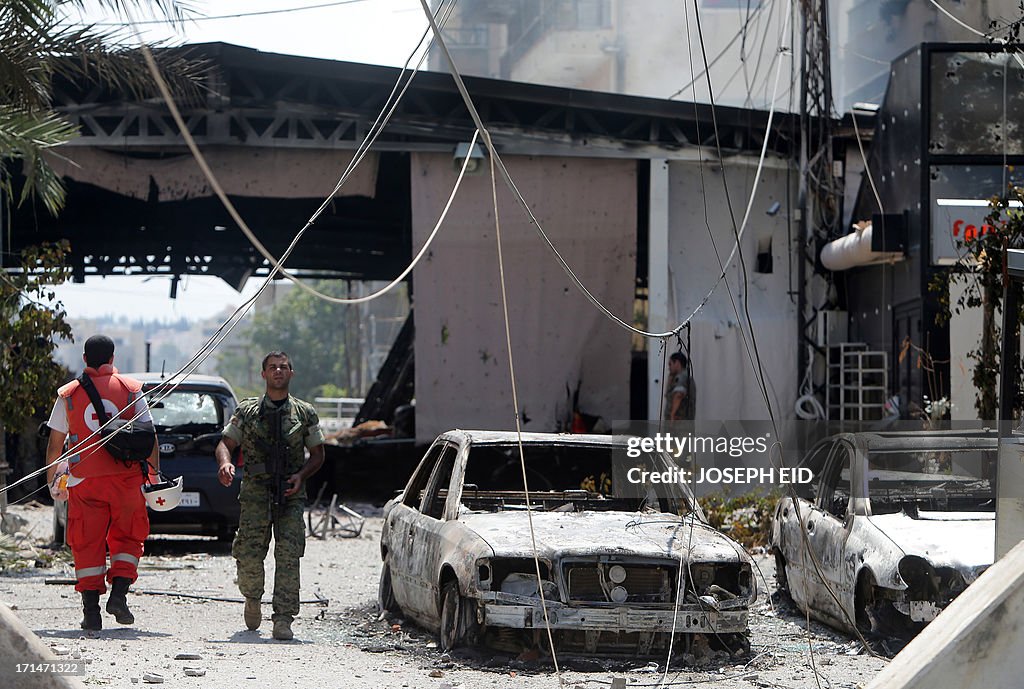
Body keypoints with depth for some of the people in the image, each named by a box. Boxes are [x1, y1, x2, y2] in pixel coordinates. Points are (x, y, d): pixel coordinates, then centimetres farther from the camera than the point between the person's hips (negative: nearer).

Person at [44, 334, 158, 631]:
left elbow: (55, 444, 7)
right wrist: (155, 473, 6)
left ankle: (91, 610, -1)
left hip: (85, 480, 0)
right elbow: (149, 437, 0)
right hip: (126, 477, 0)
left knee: (87, 544, 5)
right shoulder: (131, 389, 3)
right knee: (127, 537, 14)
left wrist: (52, 479, 18)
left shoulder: (68, 394, 4)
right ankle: (119, 593, -4)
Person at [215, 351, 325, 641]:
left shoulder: (305, 413, 12)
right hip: (255, 491, 0)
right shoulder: (247, 411, 11)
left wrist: (301, 475, -3)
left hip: (290, 494, 0)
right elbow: (225, 443, 10)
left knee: (288, 555, -12)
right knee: (249, 554, -8)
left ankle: (283, 620, -11)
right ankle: (252, 600, 22)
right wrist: (225, 463, -13)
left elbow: (318, 453, 17)